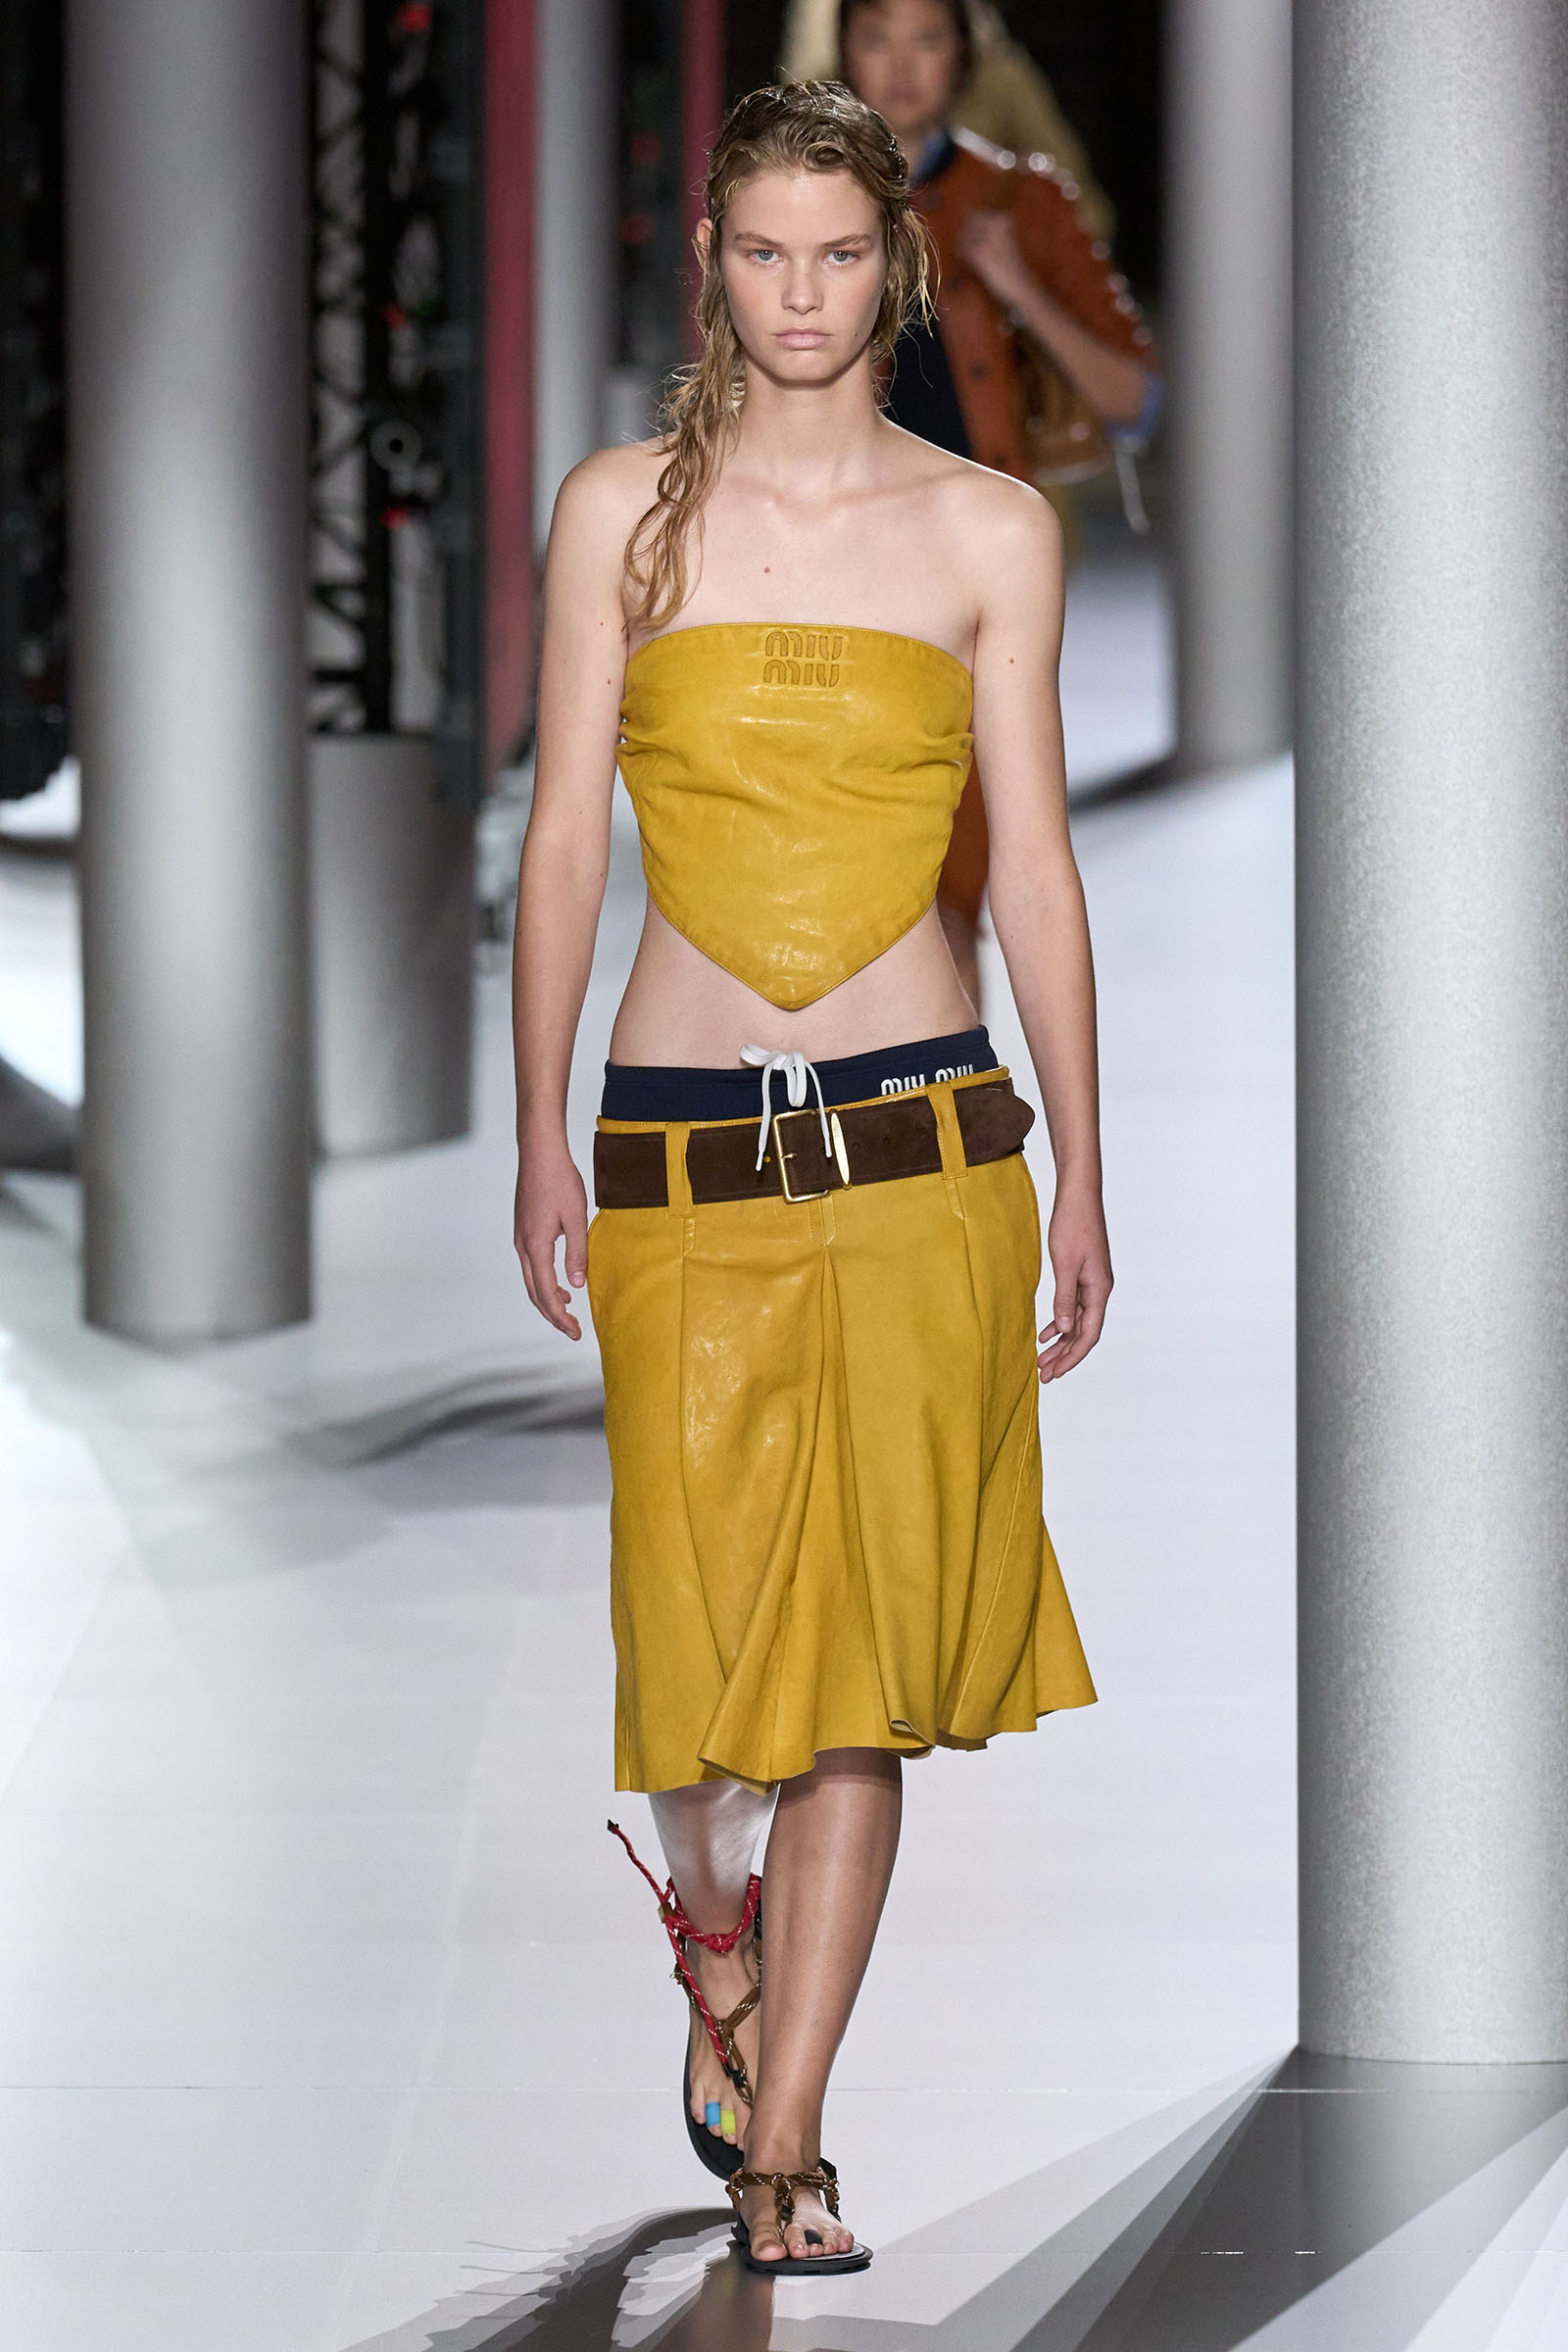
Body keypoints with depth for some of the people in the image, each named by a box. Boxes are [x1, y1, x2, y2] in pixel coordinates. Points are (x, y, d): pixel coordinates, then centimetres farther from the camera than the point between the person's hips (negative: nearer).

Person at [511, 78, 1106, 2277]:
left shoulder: (990, 530, 4)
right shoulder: (624, 511, 4)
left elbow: (1033, 864, 5)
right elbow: (565, 839, 4)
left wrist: (1081, 1180, 3)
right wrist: (541, 1141, -1)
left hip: (921, 1135, 0)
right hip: (681, 1147, 0)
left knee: (868, 1629, -2)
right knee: (703, 1608, 1)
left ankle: (783, 2138, 6)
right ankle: (714, 1940, 33)